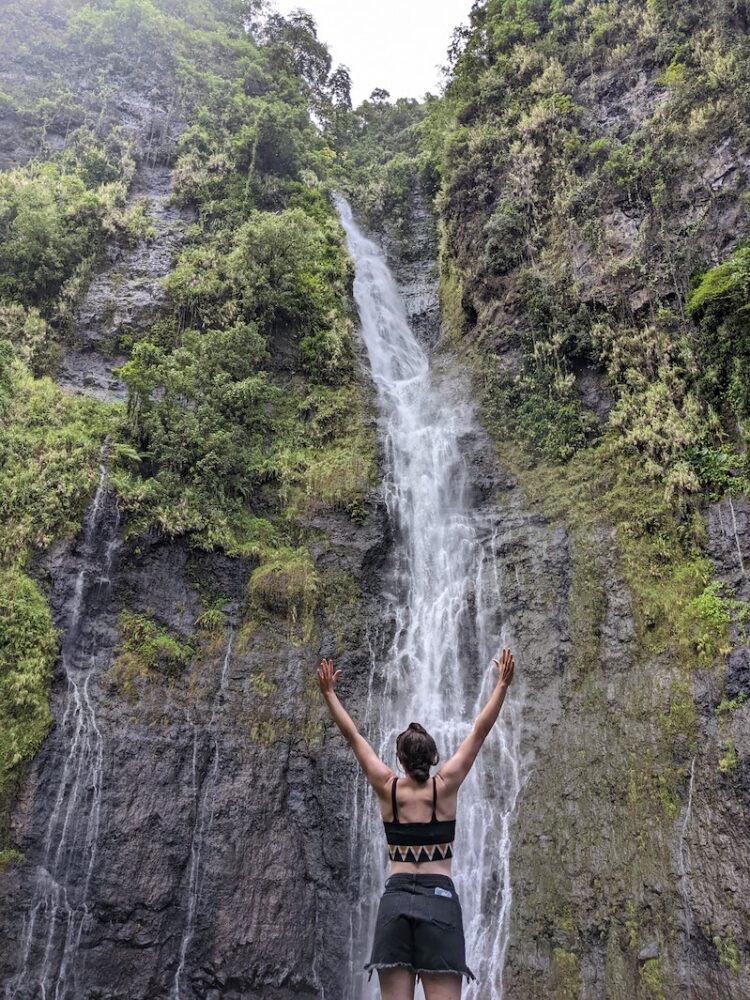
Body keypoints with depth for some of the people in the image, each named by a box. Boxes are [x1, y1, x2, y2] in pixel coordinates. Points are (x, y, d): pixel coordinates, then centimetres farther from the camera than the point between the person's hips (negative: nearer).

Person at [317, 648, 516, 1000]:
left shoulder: (387, 788, 3)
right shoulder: (445, 786, -1)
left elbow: (352, 735, 9)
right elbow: (480, 731, 0)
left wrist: (329, 692, 15)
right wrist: (502, 685, 3)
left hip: (395, 899, 2)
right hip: (439, 899, -1)